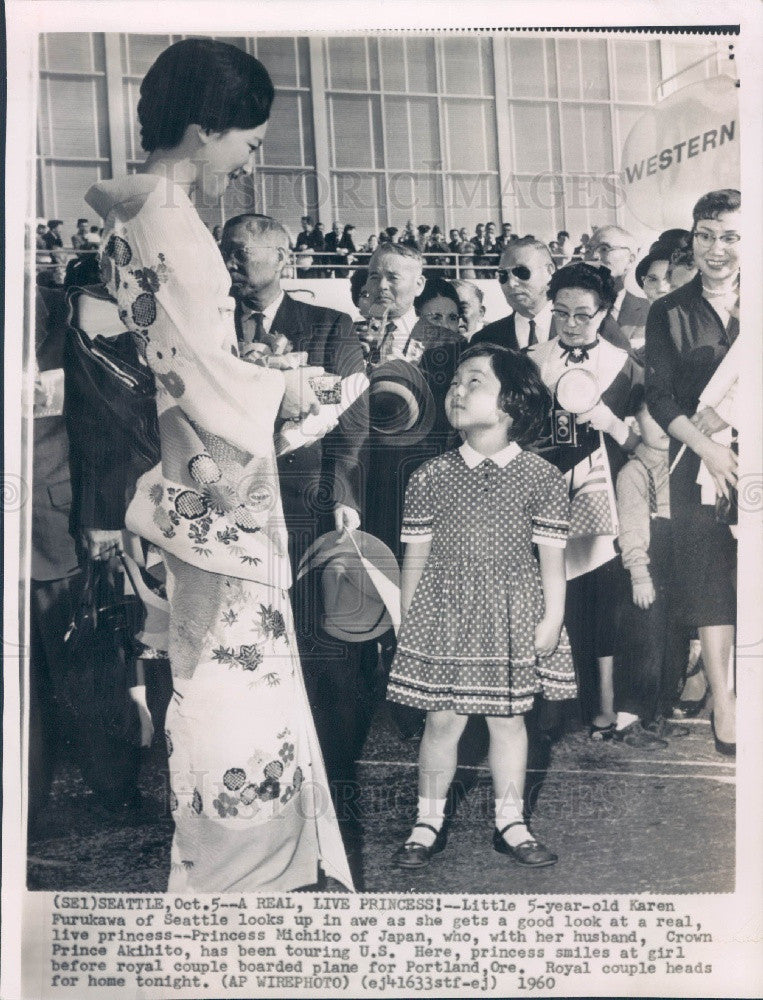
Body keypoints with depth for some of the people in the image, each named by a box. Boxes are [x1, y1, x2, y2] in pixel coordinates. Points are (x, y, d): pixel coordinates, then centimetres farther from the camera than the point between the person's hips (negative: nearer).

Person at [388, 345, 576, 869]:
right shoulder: (430, 476, -2)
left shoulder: (542, 477, -4)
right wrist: (408, 622, 2)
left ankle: (510, 823, 29)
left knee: (509, 719, 12)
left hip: (513, 617, 0)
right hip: (443, 613, 0)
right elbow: (416, 555, 2)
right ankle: (429, 823, 24)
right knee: (443, 720, 6)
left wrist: (552, 618, -3)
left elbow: (552, 556, -1)